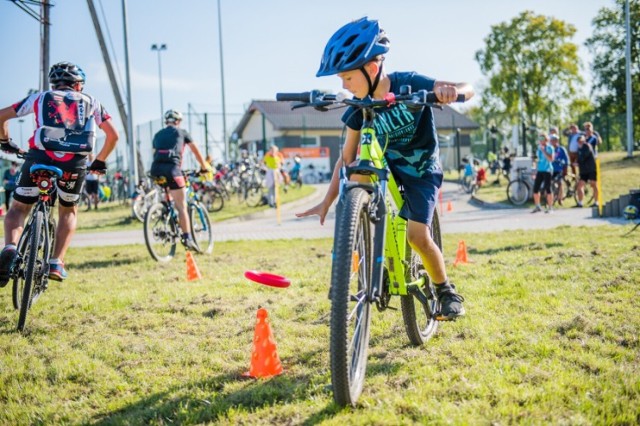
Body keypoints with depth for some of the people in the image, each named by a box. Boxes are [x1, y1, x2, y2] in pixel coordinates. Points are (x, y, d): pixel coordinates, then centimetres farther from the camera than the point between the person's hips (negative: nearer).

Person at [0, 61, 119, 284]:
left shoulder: (41, 97, 22)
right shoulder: (91, 102, 24)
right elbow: (113, 135, 19)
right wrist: (100, 161, 31)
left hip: (40, 156, 0)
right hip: (76, 163, 1)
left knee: (19, 208, 15)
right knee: (69, 211, 24)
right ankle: (56, 263, 11)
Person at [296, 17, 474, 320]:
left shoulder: (409, 84, -24)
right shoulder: (358, 109, -12)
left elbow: (468, 89, -32)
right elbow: (347, 159, -6)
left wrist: (452, 90, -56)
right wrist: (326, 202, -10)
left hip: (421, 170, -4)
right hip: (385, 165, 4)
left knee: (417, 236, -19)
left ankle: (446, 290, 10)